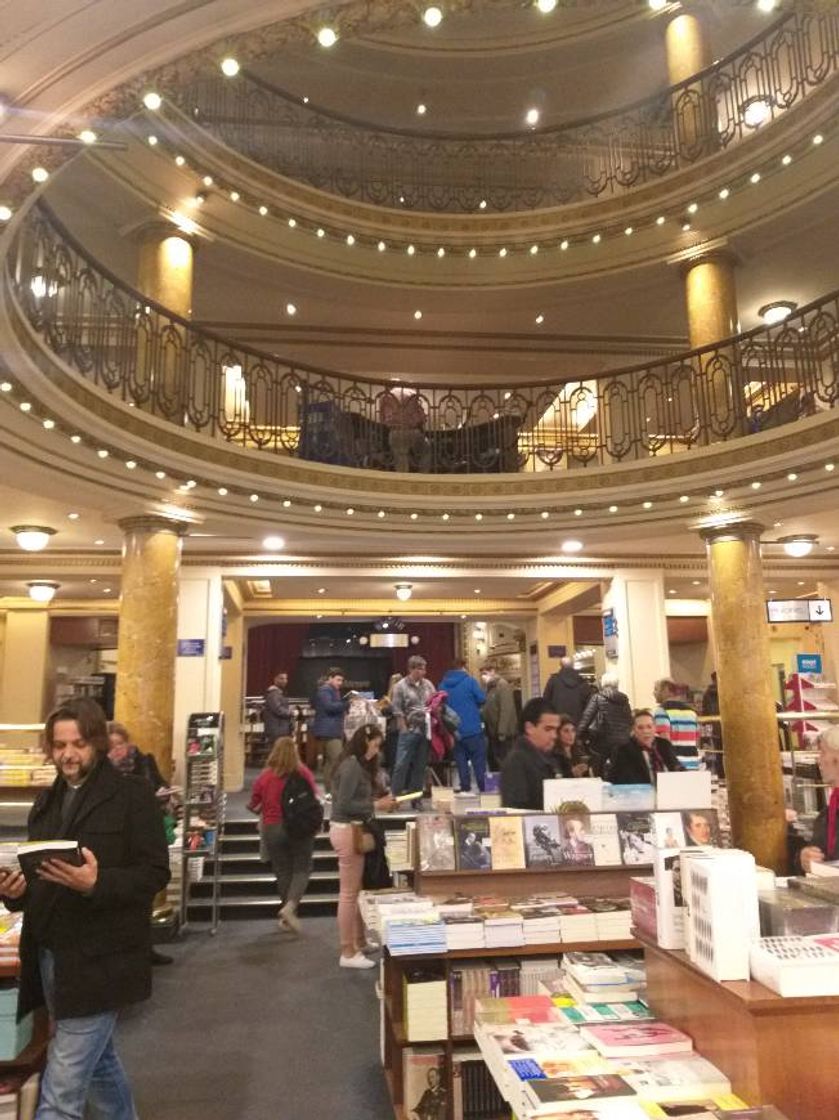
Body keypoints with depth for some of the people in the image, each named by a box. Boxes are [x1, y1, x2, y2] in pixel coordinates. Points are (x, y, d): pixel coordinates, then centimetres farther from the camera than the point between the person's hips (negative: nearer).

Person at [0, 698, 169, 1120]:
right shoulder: (47, 801, 11)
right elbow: (37, 875, 15)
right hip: (49, 956, 7)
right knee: (97, 1063, 23)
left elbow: (155, 873, -14)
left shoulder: (132, 794, -11)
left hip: (99, 960, -7)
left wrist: (96, 884, -29)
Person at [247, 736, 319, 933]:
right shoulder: (304, 773, -10)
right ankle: (290, 906, -11)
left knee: (282, 872, 13)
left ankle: (287, 917, 21)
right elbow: (315, 798, 2)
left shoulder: (264, 777, -8)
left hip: (272, 828, 1)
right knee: (302, 869, 9)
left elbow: (254, 806, 3)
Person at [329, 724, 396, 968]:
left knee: (356, 890, 18)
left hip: (352, 830, 10)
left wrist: (379, 802, 4)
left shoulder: (359, 765, 12)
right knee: (349, 893, -1)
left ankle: (358, 941, 29)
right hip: (347, 831, -10)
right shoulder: (351, 767, -18)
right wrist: (376, 806, -19)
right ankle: (348, 953, 7)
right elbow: (344, 804, -23)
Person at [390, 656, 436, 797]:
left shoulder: (428, 684, 9)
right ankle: (394, 795, 4)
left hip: (425, 730, 5)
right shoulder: (401, 686, -5)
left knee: (420, 765, 10)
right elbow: (397, 710, -7)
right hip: (409, 731, -5)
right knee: (401, 764, -5)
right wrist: (404, 729, -9)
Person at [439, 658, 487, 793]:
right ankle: (483, 789, 3)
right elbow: (482, 699, -10)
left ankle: (465, 789, 12)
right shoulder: (469, 681, -6)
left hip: (455, 731, 4)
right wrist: (473, 705, 10)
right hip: (473, 730, -4)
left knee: (461, 762, 10)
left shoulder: (443, 684, 5)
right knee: (479, 761, 3)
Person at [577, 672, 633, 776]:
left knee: (598, 774, 5)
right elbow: (630, 721, 10)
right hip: (621, 742, 3)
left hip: (601, 740, -3)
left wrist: (579, 734, -5)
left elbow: (586, 717, -9)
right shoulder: (624, 699, 9)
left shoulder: (597, 698, -2)